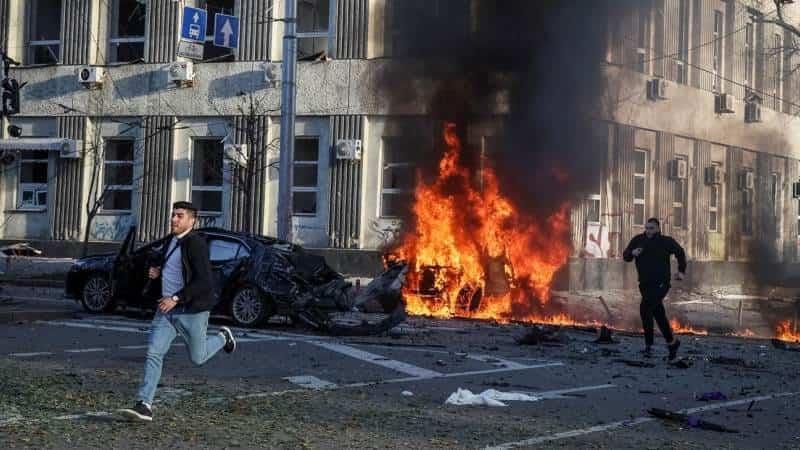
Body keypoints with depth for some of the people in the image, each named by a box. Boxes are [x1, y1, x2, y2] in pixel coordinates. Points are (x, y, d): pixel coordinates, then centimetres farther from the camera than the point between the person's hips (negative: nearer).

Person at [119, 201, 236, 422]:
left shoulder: (196, 244, -17)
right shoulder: (168, 241, 10)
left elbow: (204, 281, -24)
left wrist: (176, 298, -27)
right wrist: (157, 273, 6)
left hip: (192, 311, -7)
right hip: (166, 309, 7)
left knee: (197, 358, 9)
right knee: (154, 354, -6)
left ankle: (222, 337, 39)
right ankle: (144, 405, -8)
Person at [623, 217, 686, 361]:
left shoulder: (666, 241, -6)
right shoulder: (638, 240, 0)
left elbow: (680, 252, 12)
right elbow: (625, 256, 2)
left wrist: (681, 271, 13)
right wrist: (632, 253, -19)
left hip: (661, 284, -5)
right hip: (645, 284, 5)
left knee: (645, 308, -23)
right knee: (659, 315, 14)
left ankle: (648, 344, -19)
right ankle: (672, 342, 33)